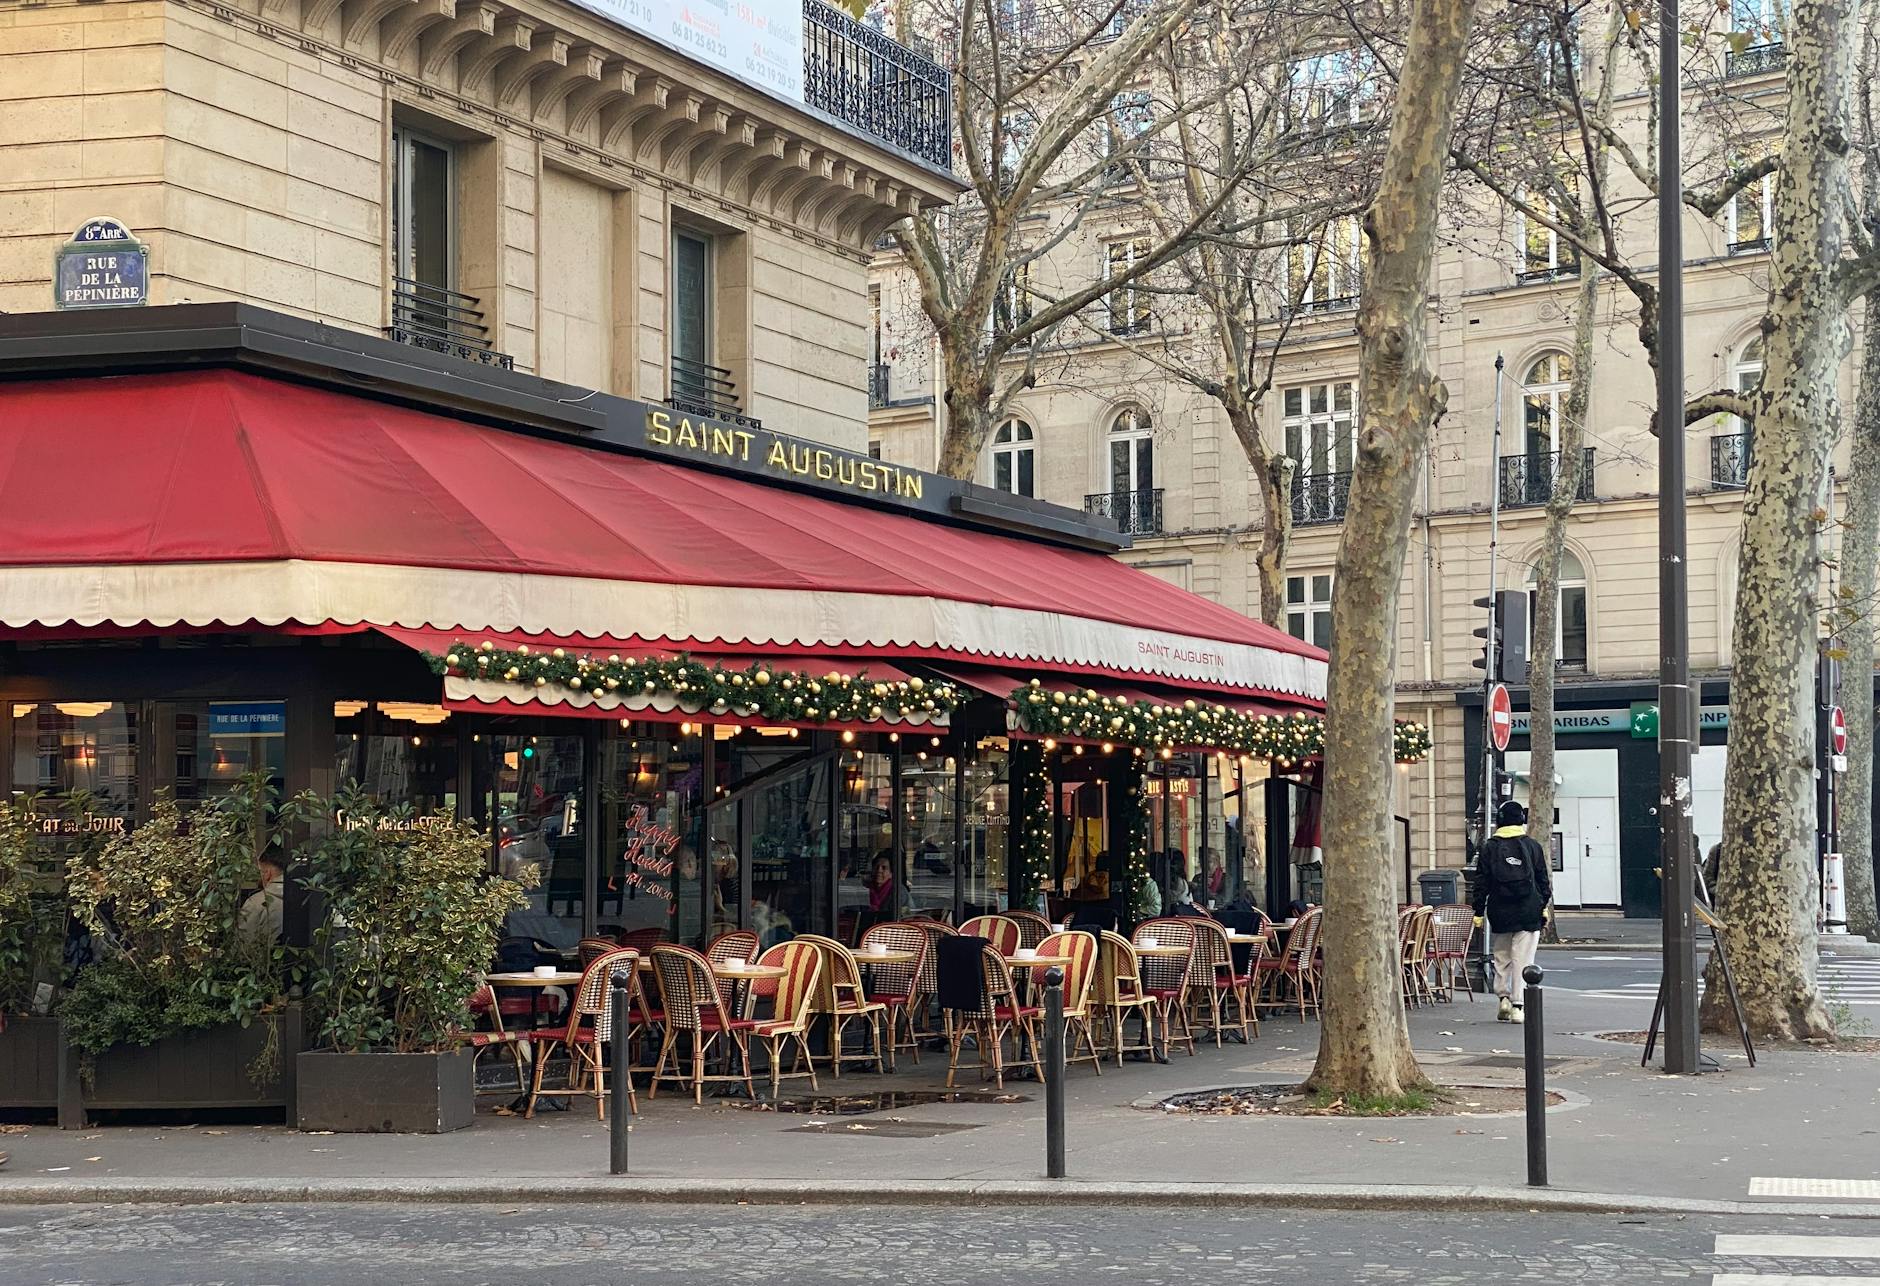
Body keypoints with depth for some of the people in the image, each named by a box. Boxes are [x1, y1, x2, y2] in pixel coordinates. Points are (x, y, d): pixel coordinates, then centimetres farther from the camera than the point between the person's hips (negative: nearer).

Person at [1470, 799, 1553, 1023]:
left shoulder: (1489, 848, 2)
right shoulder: (1533, 847, 1)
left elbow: (1481, 882, 1)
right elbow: (1543, 879, 6)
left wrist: (1478, 911, 5)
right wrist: (1544, 905, 15)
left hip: (1500, 912, 1)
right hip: (1528, 912, -1)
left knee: (1501, 957, 16)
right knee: (1523, 959, 0)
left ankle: (1503, 996, 5)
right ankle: (1517, 1006, -3)